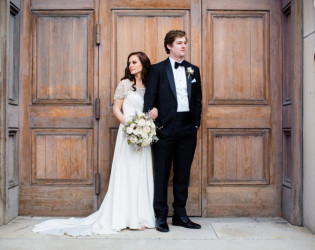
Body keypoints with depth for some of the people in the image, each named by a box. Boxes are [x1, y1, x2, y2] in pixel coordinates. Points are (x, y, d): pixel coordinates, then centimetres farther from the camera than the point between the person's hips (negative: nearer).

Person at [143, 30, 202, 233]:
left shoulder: (193, 70, 13)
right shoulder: (157, 69, 1)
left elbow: (198, 99, 14)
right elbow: (149, 98, -3)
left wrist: (196, 123, 6)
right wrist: (153, 124, -12)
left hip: (188, 129, 4)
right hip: (166, 128, -3)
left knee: (183, 174, 10)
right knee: (162, 173, 3)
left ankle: (180, 215, 21)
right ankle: (161, 216, 13)